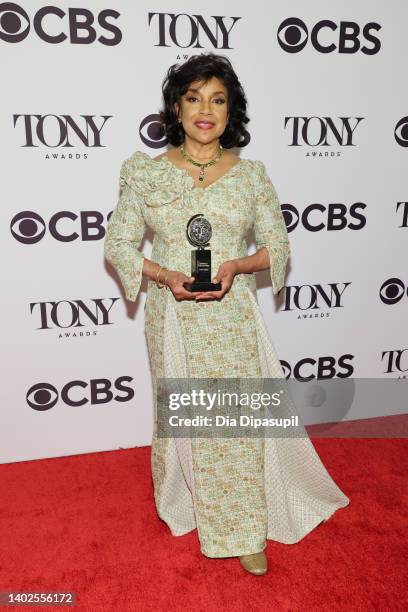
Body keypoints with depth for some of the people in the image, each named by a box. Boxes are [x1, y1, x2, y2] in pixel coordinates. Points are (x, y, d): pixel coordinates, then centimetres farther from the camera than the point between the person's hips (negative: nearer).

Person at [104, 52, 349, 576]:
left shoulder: (251, 174, 0)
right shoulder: (146, 172, -1)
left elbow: (277, 246, 4)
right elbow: (118, 244, 1)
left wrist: (236, 266, -16)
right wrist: (165, 276, -16)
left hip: (232, 319, 0)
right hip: (172, 317, 1)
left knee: (239, 421, 5)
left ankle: (245, 531, 27)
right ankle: (184, 501, 44)